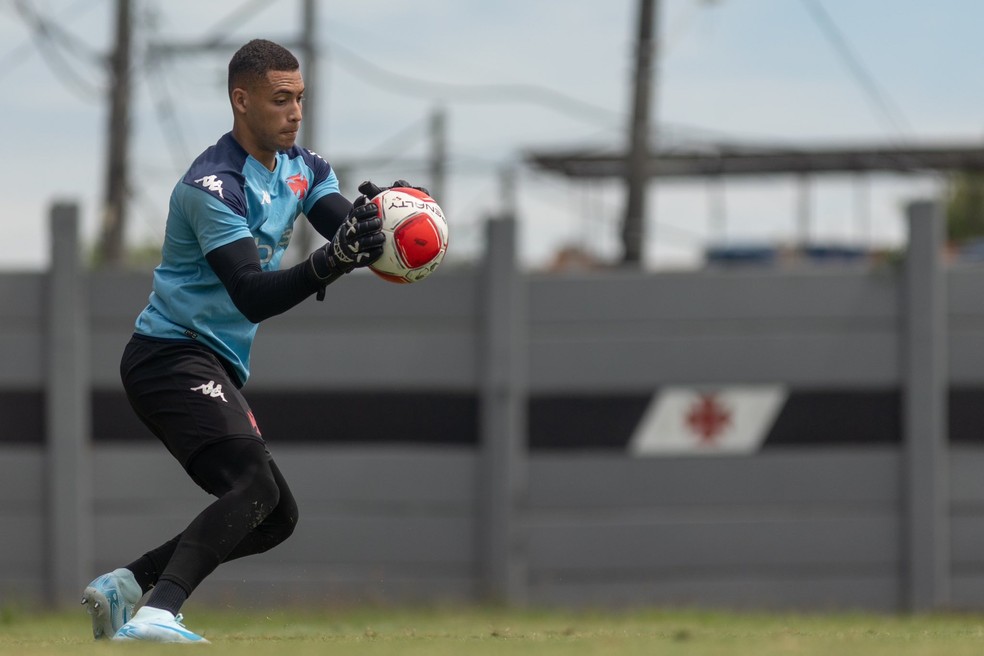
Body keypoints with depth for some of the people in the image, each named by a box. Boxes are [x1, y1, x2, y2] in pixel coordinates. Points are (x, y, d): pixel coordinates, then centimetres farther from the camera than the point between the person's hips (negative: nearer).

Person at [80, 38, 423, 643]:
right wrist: (334, 261, -42)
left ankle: (124, 587, 13)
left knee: (276, 516, 14)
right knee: (255, 485, -29)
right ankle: (155, 616, -43)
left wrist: (374, 219, -30)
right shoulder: (214, 185, -19)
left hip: (218, 367, 10)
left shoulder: (304, 168, 9)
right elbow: (252, 296, -28)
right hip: (172, 356, -10)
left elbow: (347, 229, -6)